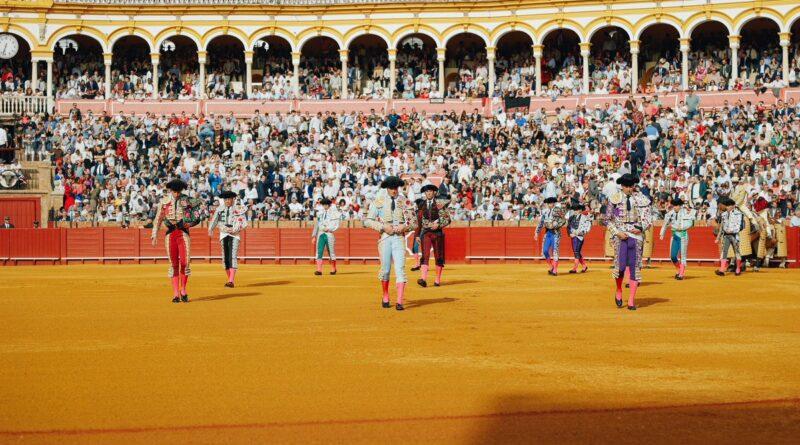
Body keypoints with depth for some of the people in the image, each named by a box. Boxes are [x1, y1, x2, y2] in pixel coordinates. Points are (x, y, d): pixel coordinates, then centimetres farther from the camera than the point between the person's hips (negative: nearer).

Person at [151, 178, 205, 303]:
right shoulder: (164, 201, 5)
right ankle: (175, 294, 6)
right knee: (174, 264, 3)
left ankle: (183, 291, 8)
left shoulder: (187, 200, 2)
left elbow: (200, 206, 16)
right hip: (170, 233, 1)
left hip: (183, 233, -1)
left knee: (185, 263, -8)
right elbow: (158, 218, 7)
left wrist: (195, 219, 2)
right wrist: (154, 234, 1)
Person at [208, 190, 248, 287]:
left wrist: (233, 229, -15)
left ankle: (231, 281, -21)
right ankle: (230, 279, 18)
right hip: (223, 235, 4)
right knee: (225, 258, 6)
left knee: (233, 257, -14)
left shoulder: (239, 209, -1)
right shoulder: (220, 209, 8)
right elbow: (214, 220, 6)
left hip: (234, 235, -4)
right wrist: (210, 229, -7)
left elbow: (243, 223, -3)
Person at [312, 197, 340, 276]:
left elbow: (336, 225, -5)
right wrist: (314, 236, 12)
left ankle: (333, 269, 20)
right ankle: (319, 270, -13)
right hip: (321, 234, 4)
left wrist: (328, 229, -19)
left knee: (331, 252, 3)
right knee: (319, 252, -8)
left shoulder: (334, 213, 1)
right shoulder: (320, 214, 16)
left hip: (330, 234, -4)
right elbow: (316, 225, 17)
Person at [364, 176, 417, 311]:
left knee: (400, 269, -10)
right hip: (385, 237, 0)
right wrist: (383, 226, -12)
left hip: (400, 238, 0)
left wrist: (405, 226, -10)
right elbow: (368, 221, 0)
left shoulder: (405, 202, 6)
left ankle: (399, 302, -13)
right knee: (385, 269, 5)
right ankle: (385, 297, 27)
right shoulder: (378, 201, 3)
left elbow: (414, 223, 10)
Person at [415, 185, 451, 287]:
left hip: (437, 233, -1)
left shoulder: (439, 204, -1)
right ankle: (423, 279, -25)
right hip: (425, 233, 1)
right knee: (425, 255, -13)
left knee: (438, 256, 5)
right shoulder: (421, 205, 8)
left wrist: (438, 225, -17)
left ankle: (438, 280, 16)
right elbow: (419, 221, 15)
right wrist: (417, 234, 14)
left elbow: (447, 219, -2)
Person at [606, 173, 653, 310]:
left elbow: (648, 218, 8)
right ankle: (619, 292, 20)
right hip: (620, 235, -1)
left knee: (635, 267, -1)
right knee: (620, 266, -10)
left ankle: (631, 301, 4)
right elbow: (608, 219, 6)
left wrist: (641, 228, -10)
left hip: (636, 234, 1)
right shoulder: (615, 199, 2)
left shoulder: (641, 199, 4)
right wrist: (617, 232, -7)